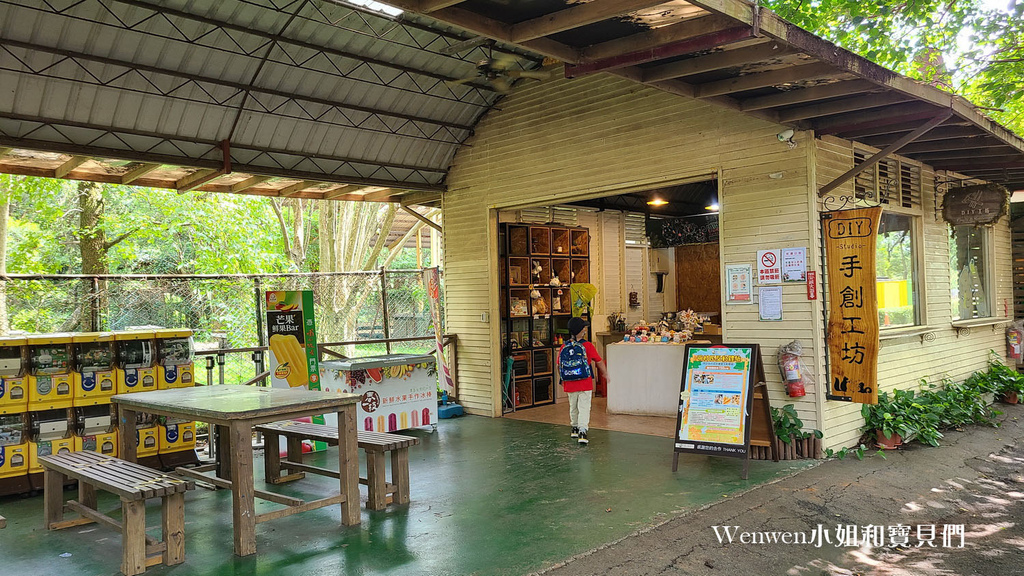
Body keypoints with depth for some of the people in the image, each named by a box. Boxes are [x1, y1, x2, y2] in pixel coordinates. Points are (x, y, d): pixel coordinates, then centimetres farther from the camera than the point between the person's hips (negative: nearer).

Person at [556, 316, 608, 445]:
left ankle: (575, 428, 35)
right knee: (584, 408, 0)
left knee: (573, 407, 19)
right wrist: (605, 375, 14)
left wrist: (562, 381, 23)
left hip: (569, 385, 4)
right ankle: (582, 432, -11)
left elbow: (559, 368, 7)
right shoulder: (587, 346, -10)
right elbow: (599, 362, -3)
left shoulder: (563, 347, 0)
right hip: (585, 385, -4)